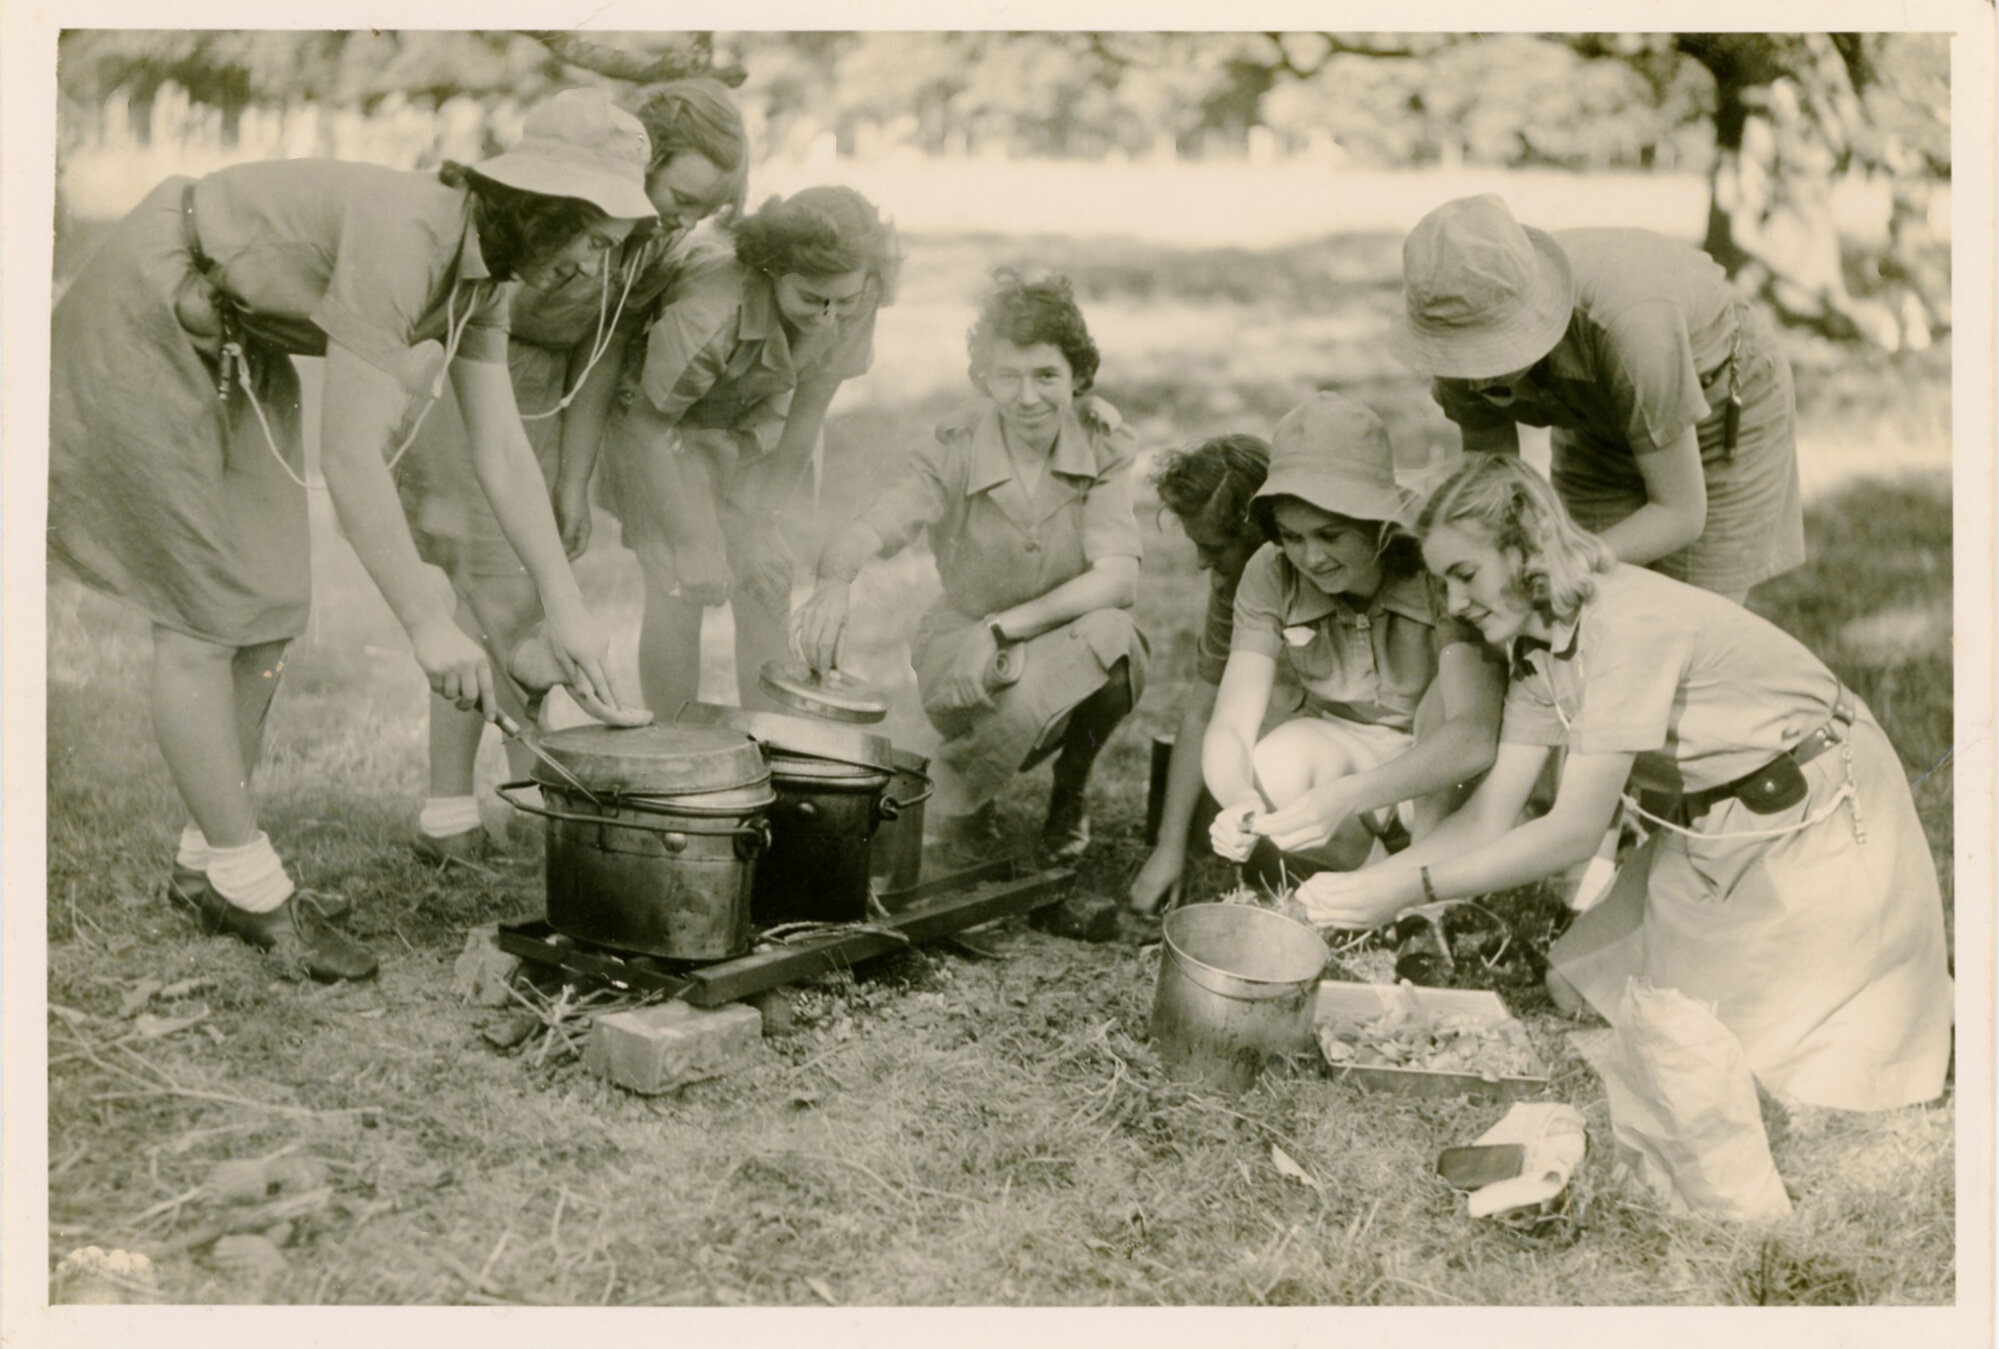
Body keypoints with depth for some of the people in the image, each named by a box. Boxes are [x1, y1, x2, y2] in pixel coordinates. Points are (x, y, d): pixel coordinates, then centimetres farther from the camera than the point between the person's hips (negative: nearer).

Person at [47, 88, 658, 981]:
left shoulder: (480, 269, -3)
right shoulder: (399, 239, -31)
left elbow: (501, 450, 2)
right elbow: (349, 453, -33)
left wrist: (565, 605, 0)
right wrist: (427, 623, -29)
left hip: (234, 347, 9)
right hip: (143, 329, -9)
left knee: (268, 606, 7)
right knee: (205, 613, -5)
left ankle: (210, 867, 18)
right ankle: (250, 884, 5)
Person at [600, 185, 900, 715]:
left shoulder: (854, 308, -22)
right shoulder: (708, 309, -39)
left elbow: (806, 413, -8)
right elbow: (649, 424, -24)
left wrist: (760, 524, -6)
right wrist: (692, 546, -21)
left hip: (742, 433, 5)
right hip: (656, 422, -5)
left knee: (768, 583, -2)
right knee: (679, 587, -13)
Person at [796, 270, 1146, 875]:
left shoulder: (1100, 445, -10)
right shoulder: (957, 454, -14)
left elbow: (1119, 579, -20)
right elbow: (863, 534, -29)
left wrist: (1005, 625, -31)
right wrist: (833, 582, -54)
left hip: (1070, 644, 2)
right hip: (968, 649, -2)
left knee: (1112, 637, -33)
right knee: (1024, 698, -37)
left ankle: (1069, 791, -2)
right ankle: (954, 796, 0)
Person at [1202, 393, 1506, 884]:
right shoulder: (1270, 576, -17)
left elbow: (1474, 736, -39)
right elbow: (1228, 727, -21)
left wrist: (1347, 796, -54)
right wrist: (1239, 801, -45)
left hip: (1443, 781, -2)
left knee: (1452, 688, -33)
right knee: (1275, 772, -31)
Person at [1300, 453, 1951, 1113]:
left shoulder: (1630, 621, -30)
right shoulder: (1539, 645, -4)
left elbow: (1576, 829, -30)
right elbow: (1490, 817, -6)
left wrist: (1410, 888, -30)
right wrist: (1360, 884, -18)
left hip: (1820, 821, -8)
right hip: (1715, 829, 8)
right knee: (1583, 986, 4)